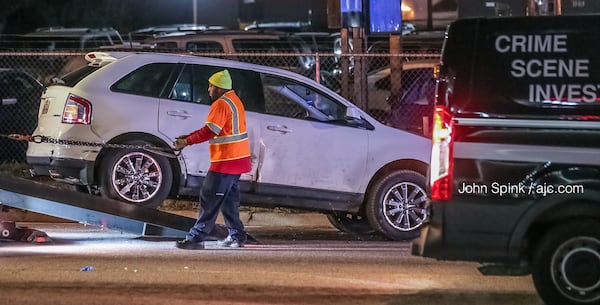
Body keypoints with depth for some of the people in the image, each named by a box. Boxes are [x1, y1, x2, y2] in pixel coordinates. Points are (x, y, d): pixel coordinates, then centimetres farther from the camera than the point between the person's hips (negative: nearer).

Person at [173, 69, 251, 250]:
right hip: (236, 159, 10)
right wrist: (188, 137, 13)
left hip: (225, 161, -10)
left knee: (210, 199, -10)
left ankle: (197, 237, -11)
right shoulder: (233, 100, 18)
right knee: (229, 199, 17)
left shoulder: (221, 104, -16)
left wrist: (187, 142, -15)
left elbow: (210, 131, -21)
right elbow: (212, 128, 19)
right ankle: (236, 236, 20)